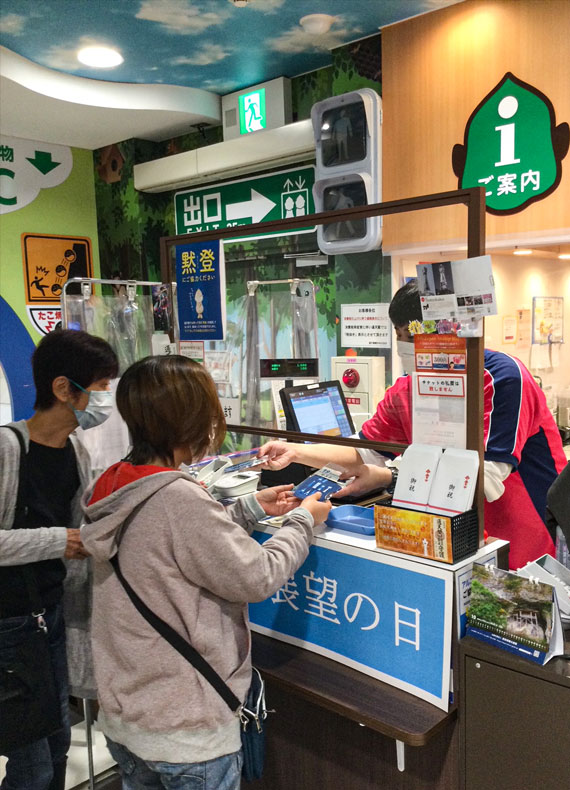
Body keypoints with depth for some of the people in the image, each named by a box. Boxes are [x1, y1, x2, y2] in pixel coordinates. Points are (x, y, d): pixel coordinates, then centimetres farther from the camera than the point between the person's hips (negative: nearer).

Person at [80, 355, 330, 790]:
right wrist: (302, 521, -5)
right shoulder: (178, 500, -30)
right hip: (184, 733, -8)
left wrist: (251, 508, 11)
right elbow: (257, 577, -20)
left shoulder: (118, 487, -2)